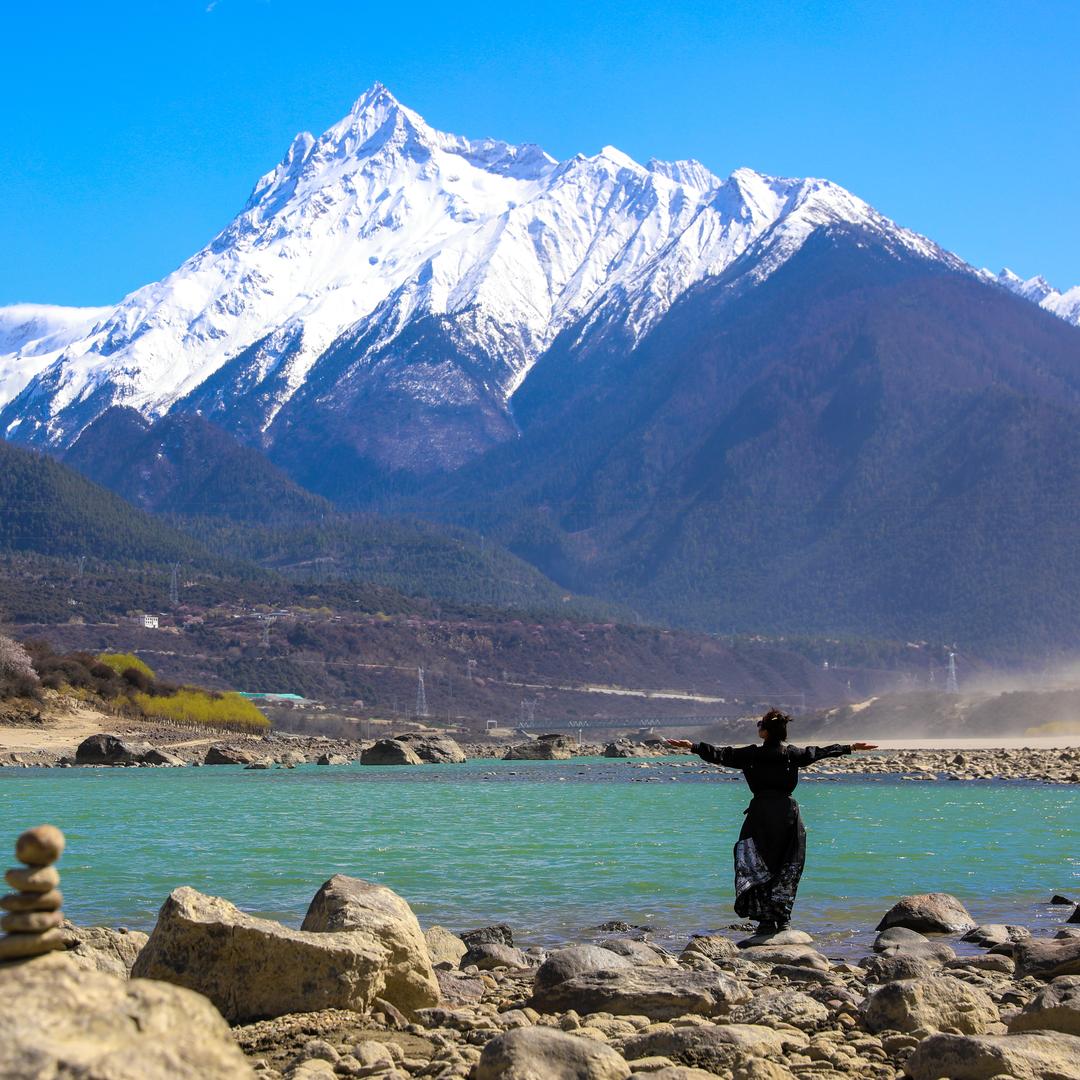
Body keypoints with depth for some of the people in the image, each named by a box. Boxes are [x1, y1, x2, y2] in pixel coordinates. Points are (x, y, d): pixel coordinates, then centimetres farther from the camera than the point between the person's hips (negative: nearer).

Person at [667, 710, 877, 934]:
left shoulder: (752, 754, -5)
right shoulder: (794, 754, 3)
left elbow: (721, 754, -5)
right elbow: (821, 751, 14)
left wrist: (692, 746, 1)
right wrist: (852, 747, 26)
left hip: (761, 813, -3)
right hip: (788, 812, 3)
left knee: (758, 867, 4)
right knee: (787, 869, 11)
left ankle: (766, 920, -1)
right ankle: (783, 919, 8)